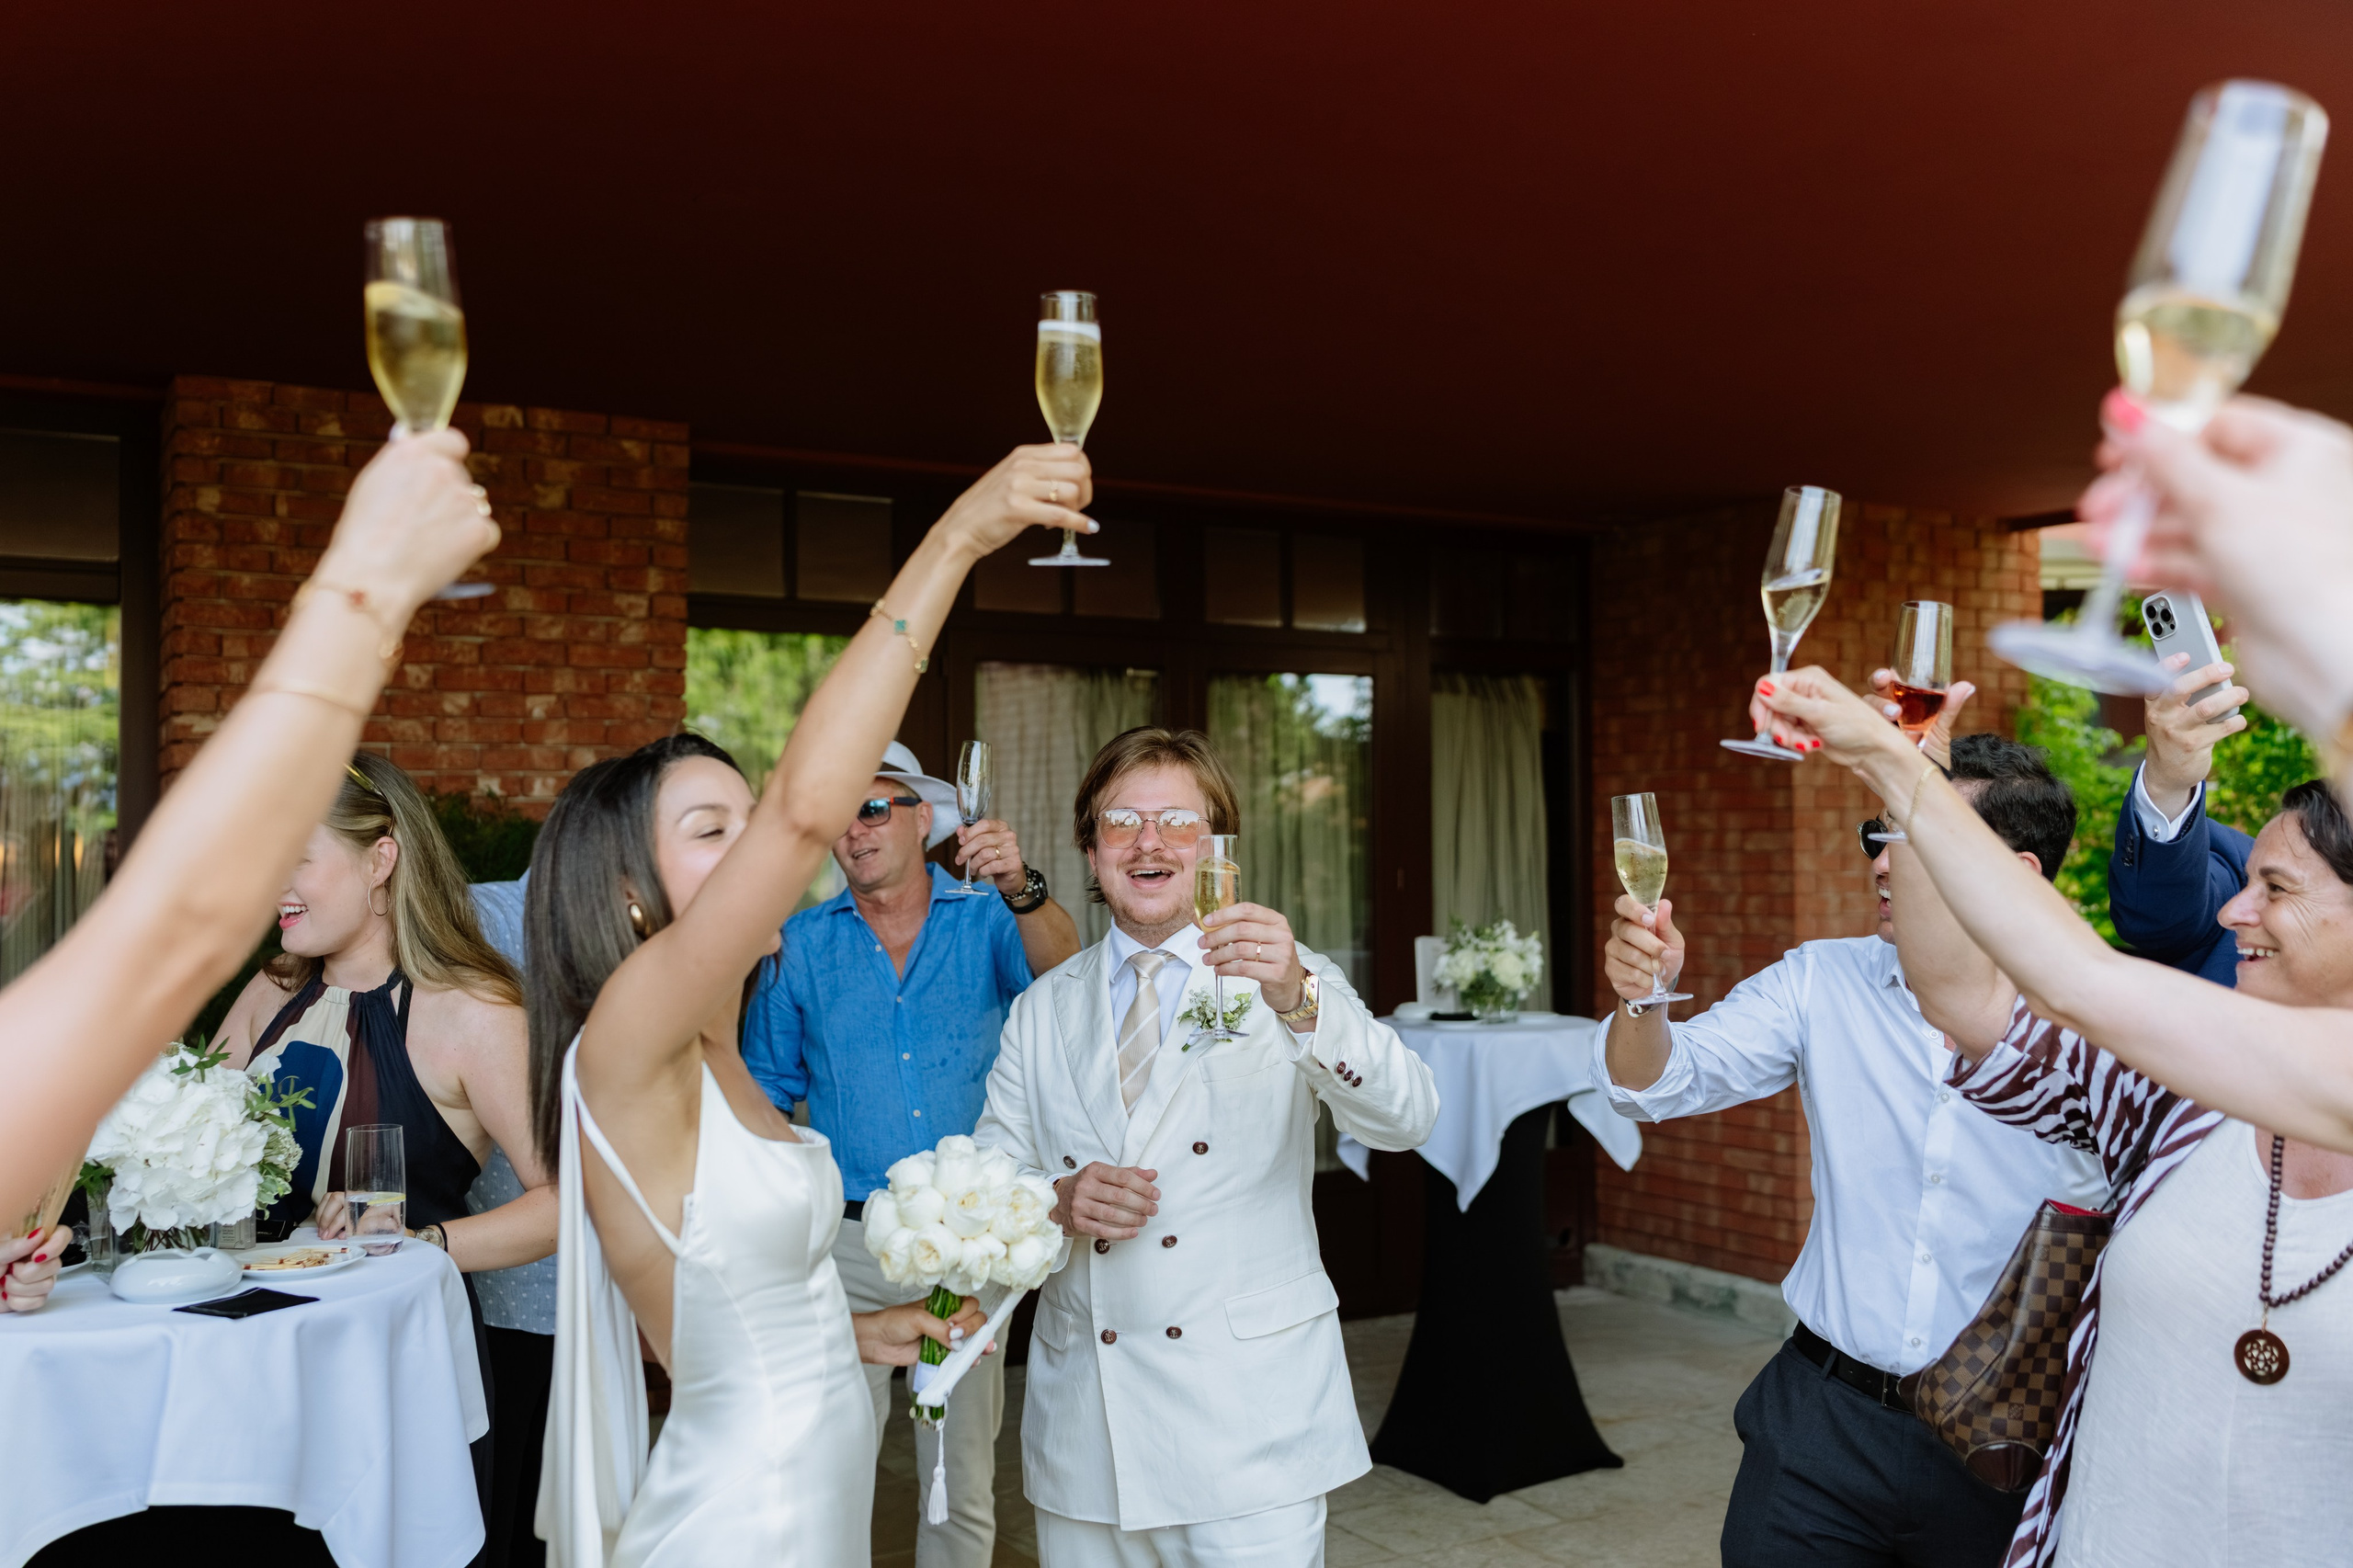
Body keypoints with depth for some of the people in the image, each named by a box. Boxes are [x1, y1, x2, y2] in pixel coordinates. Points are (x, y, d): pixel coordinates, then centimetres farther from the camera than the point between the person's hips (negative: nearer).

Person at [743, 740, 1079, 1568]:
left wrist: (1022, 887, -38)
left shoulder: (987, 920, 0)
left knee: (964, 1477, 11)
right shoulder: (800, 943, 4)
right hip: (847, 1241, 1)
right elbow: (767, 1090, 10)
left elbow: (1063, 977, -21)